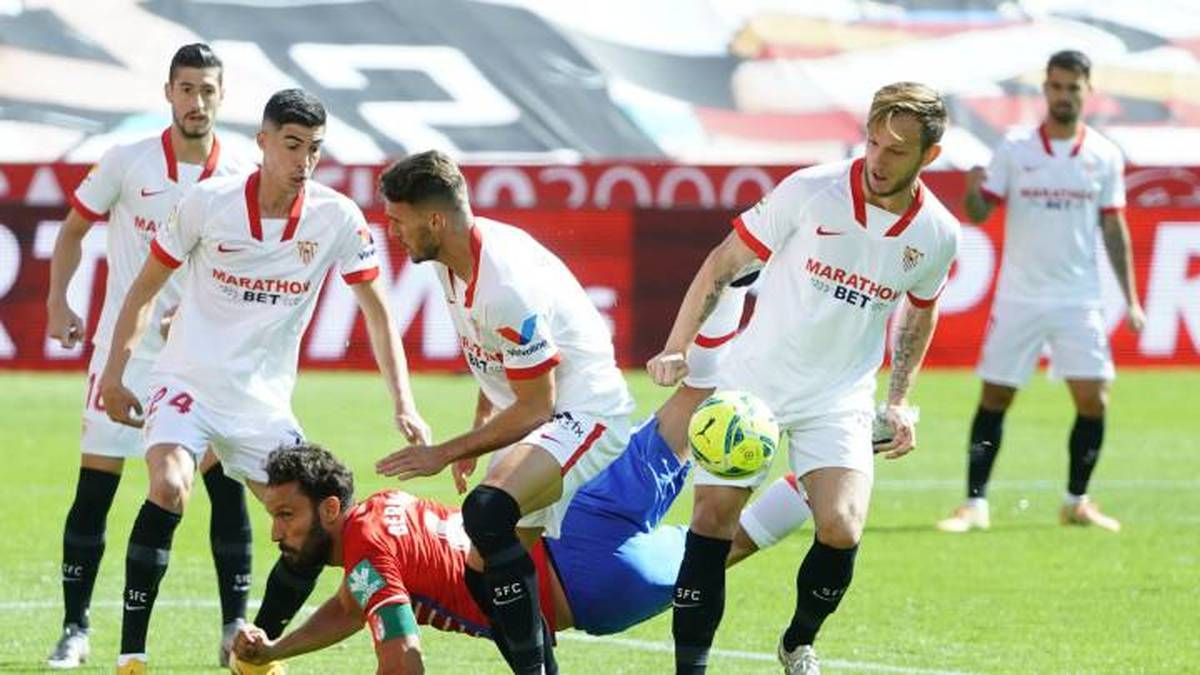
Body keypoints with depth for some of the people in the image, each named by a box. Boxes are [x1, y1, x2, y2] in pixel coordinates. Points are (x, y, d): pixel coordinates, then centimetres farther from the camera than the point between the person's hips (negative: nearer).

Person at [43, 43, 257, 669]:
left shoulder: (240, 177, -2)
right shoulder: (128, 160, -5)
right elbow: (74, 228, 7)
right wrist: (58, 300, -4)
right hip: (124, 347, -1)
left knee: (227, 486, -7)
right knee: (94, 488, -1)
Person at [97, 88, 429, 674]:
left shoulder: (337, 218, -6)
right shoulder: (209, 202, -10)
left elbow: (376, 310, 4)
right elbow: (146, 286, 2)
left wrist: (403, 404, -4)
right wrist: (114, 372, -2)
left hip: (263, 400, 3)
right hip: (189, 381, -3)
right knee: (169, 488, -29)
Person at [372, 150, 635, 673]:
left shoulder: (507, 287, -28)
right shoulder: (451, 257, 0)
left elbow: (536, 409, -21)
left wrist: (446, 452, -15)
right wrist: (478, 433, 15)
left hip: (582, 414, -10)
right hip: (533, 415, 10)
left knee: (486, 512, -34)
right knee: (484, 576, 7)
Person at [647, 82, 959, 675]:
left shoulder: (937, 235, -4)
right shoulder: (809, 191, -13)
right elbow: (724, 264, -3)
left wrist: (899, 401, 14)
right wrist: (677, 350, -9)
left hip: (839, 400, 1)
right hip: (751, 381, -1)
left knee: (841, 530, -16)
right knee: (713, 517, -9)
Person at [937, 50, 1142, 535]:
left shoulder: (1105, 157, 4)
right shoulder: (1014, 149, -1)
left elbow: (1114, 229, 9)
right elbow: (979, 214, -1)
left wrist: (1130, 298, 6)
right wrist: (973, 191, -25)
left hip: (1079, 302, 1)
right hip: (1019, 297, -1)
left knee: (1093, 401, -6)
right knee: (994, 399, 1)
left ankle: (1076, 502, 10)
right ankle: (975, 504, 6)